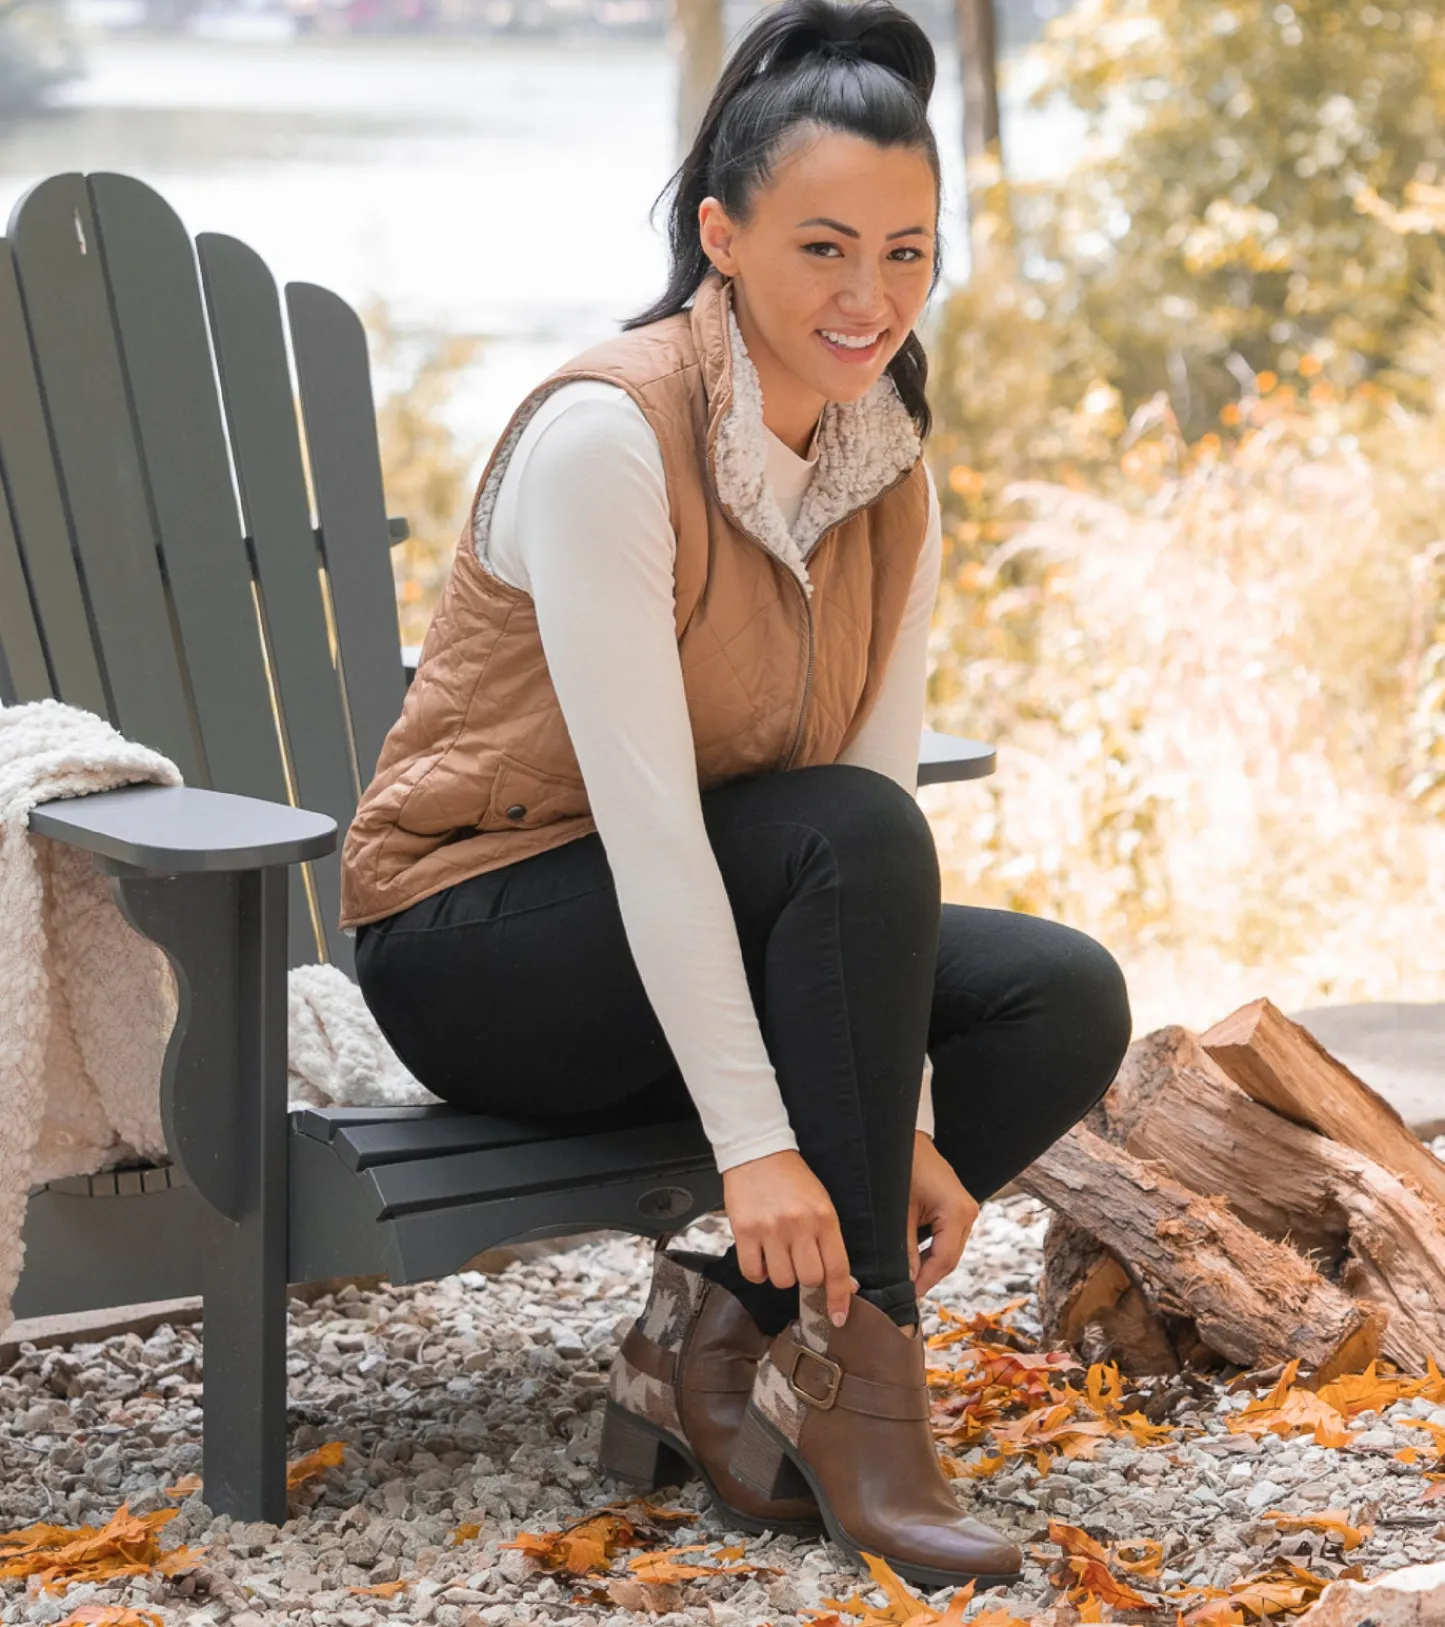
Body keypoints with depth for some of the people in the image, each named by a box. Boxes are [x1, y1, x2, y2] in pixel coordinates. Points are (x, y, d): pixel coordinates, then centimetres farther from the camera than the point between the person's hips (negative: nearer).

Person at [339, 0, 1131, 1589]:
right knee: (853, 838, -31)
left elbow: (885, 770, -2)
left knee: (1066, 1000, -13)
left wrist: (908, 1119, -12)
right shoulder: (606, 433, -22)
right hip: (475, 945, -7)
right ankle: (851, 1372, -24)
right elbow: (643, 806, -27)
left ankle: (714, 1342, -8)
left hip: (694, 934, 7)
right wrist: (754, 1141, -31)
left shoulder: (892, 478, 1)